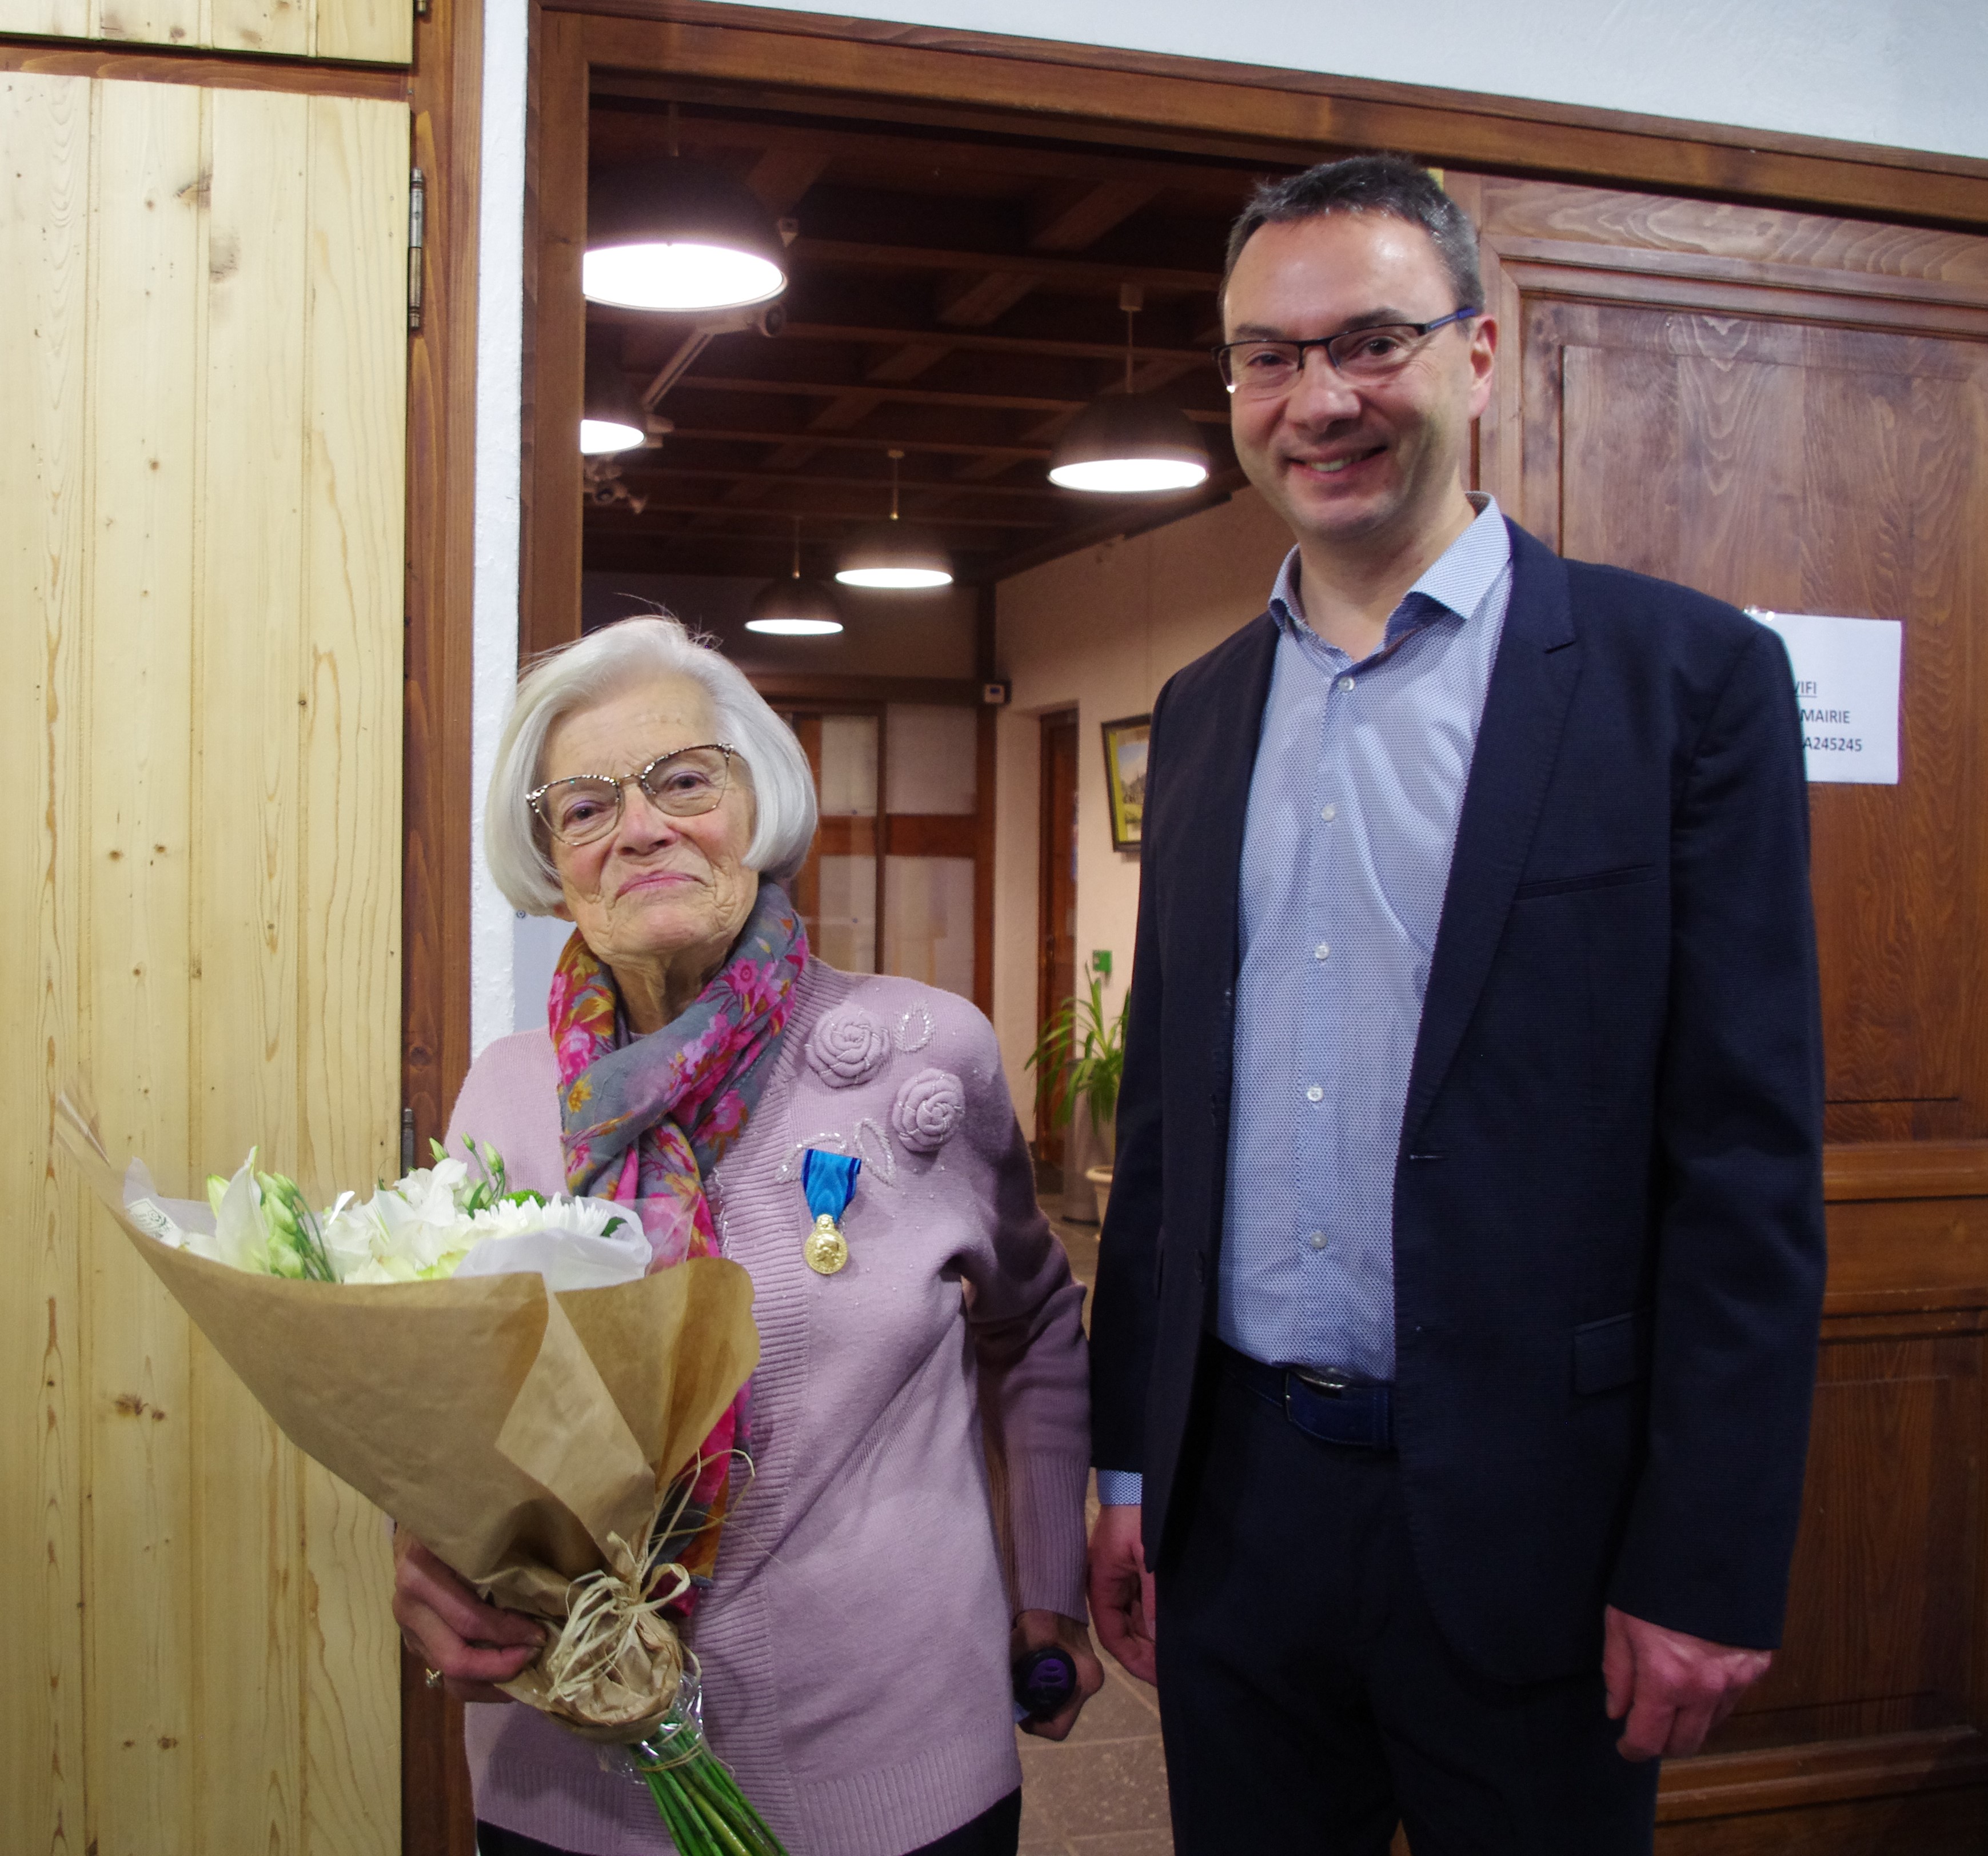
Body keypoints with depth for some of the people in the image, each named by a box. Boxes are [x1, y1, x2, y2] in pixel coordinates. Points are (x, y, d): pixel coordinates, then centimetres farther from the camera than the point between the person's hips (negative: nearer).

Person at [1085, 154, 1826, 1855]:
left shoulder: (1686, 676, -7)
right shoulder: (1203, 711, 8)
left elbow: (1749, 1161, -10)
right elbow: (1165, 1119, 10)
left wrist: (1708, 1566, -13)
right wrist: (1127, 1464, 10)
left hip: (1526, 1520, -4)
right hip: (1236, 1502, 4)